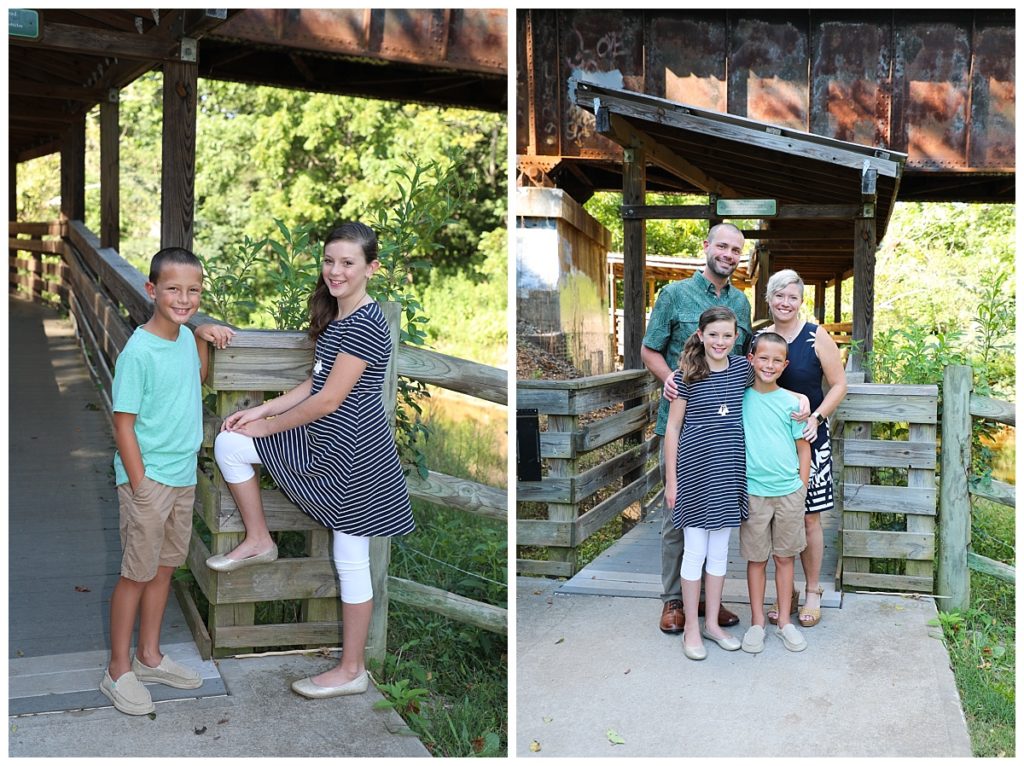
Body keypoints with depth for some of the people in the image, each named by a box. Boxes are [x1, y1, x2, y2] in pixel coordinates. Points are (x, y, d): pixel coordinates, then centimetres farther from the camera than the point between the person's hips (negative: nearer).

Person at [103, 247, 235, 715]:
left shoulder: (185, 337, 2)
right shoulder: (139, 351, -20)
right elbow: (123, 424, -18)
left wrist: (203, 337, 8)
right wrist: (140, 485, -18)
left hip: (183, 478, 7)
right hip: (148, 479, -7)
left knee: (164, 569, 17)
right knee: (136, 574, 5)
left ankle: (149, 657, 33)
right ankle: (119, 671, 21)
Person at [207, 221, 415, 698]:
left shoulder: (365, 324, -21)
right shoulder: (335, 317, 9)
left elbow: (328, 400, -21)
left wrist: (267, 426, -10)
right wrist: (261, 410, 5)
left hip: (355, 453, -9)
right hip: (322, 442, 9)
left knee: (350, 559, 1)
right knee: (229, 444, 4)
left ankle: (352, 670, 15)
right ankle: (259, 541, 18)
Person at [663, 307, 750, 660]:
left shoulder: (742, 368, 3)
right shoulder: (686, 375, -8)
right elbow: (672, 427, -5)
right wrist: (671, 479, -6)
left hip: (730, 470, 4)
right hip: (695, 469, -4)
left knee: (720, 550, 13)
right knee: (695, 550, 4)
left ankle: (712, 622, 26)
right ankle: (691, 627, 17)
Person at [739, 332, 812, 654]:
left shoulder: (791, 402, -1)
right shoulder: (739, 398, -1)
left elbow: (803, 447, 5)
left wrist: (801, 488, 3)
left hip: (789, 491, 1)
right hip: (753, 491, -1)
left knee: (785, 557, 11)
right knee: (756, 559, 8)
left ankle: (784, 621, 23)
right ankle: (757, 623, 20)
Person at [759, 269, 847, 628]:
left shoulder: (816, 336, -5)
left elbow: (839, 384, -2)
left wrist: (817, 417, -15)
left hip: (809, 439, -3)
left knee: (808, 517, 3)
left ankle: (812, 591, 19)